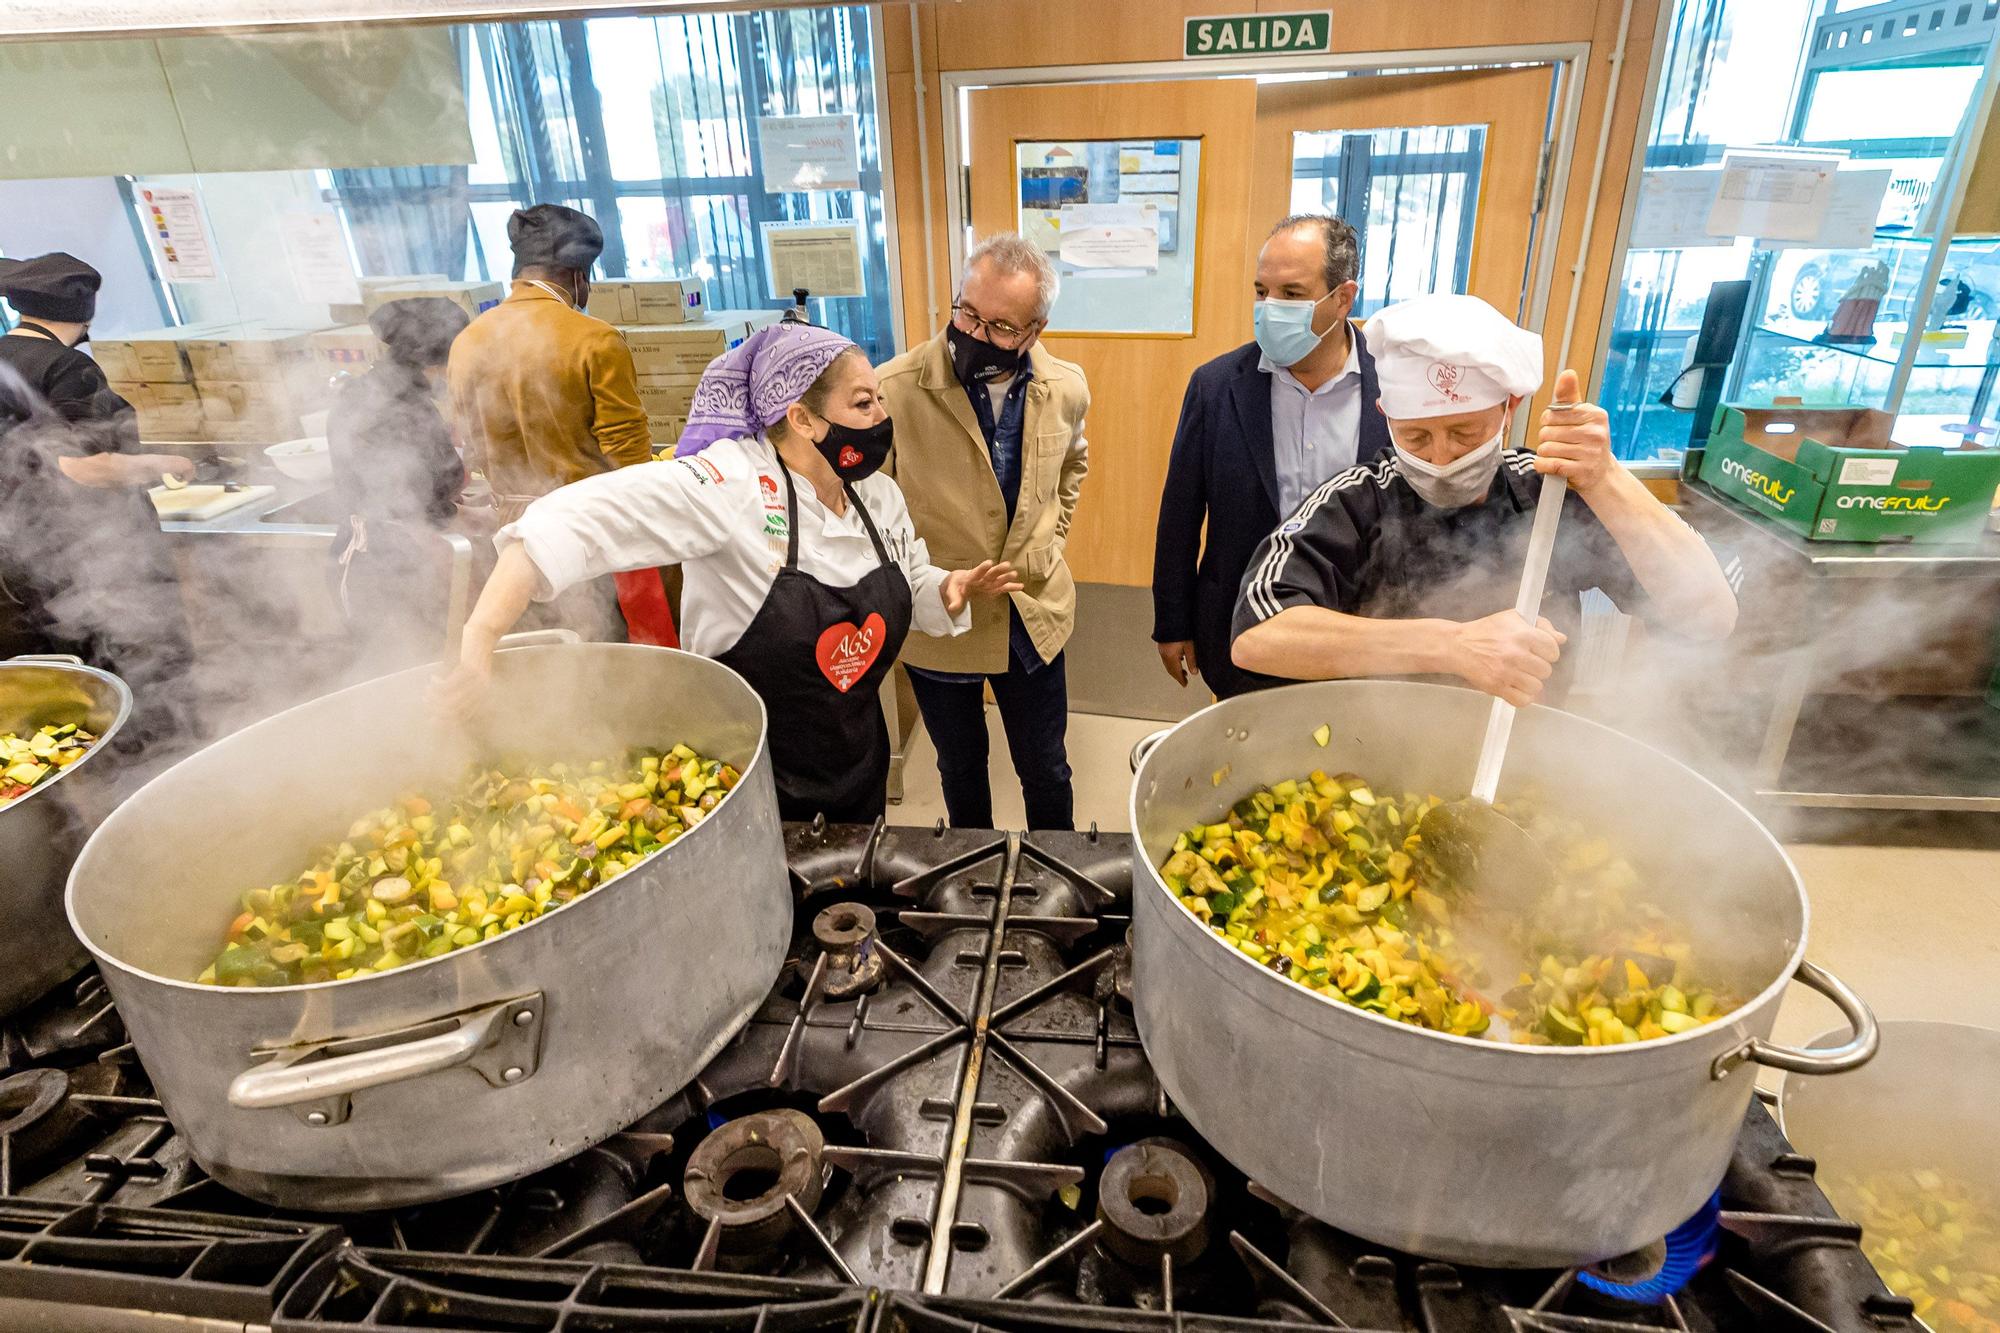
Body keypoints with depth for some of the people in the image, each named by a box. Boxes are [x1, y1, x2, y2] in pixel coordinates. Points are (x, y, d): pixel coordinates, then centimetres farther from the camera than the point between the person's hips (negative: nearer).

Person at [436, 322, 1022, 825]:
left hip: (858, 768, 6)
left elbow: (913, 588, 14)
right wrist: (478, 643, -43)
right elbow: (575, 519, -35)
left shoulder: (879, 495, -3)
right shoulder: (732, 484, -25)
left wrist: (953, 587, -8)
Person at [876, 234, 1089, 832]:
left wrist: (1049, 541, 9)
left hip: (1035, 618, 2)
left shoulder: (1066, 389, -7)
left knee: (1046, 771, 18)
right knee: (961, 771, 20)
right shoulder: (896, 388, -21)